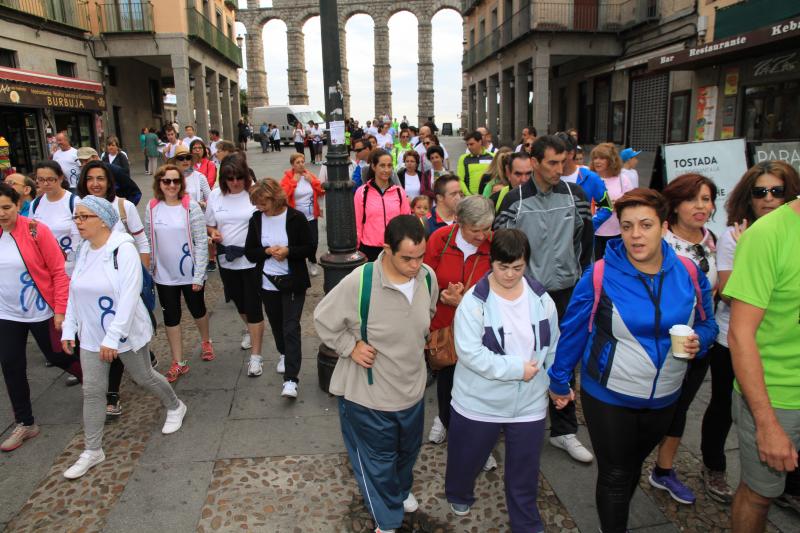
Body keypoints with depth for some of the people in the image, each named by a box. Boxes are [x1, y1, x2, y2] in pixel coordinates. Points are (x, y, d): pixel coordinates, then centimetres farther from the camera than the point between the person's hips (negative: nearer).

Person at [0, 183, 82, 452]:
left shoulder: (35, 231, -15)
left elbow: (59, 271, -14)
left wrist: (60, 311, -15)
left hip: (41, 311, -4)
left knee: (57, 357, 10)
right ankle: (24, 423, 24)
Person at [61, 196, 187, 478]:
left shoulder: (123, 249, -20)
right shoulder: (84, 250, 2)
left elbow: (129, 296, -25)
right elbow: (74, 292, 10)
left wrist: (112, 337, -26)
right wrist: (69, 328, 7)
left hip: (126, 332, -5)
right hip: (91, 335, 6)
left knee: (144, 377, 12)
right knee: (92, 391, 7)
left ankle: (175, 407, 40)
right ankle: (92, 450, 21)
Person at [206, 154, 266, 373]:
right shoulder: (215, 195, 2)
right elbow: (210, 224, 12)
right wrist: (213, 233, -9)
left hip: (252, 259, -5)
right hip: (227, 259, 5)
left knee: (253, 306, -1)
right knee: (239, 302, 22)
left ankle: (255, 356, 9)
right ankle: (250, 330, 51)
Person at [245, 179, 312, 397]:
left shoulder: (296, 218, -11)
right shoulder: (256, 219, 1)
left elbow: (310, 248, -6)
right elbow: (249, 252, 3)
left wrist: (288, 251, -22)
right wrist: (267, 251, -16)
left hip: (293, 282, -4)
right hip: (268, 282, 4)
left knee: (291, 328, -8)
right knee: (277, 325, 18)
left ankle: (291, 379, -7)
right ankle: (285, 354, 46)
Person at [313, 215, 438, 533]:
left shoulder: (427, 277, -12)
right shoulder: (359, 283, -28)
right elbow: (323, 320, -12)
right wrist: (351, 347, -19)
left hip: (413, 388, 5)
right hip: (368, 395, -5)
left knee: (408, 451, 30)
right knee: (378, 462, 15)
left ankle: (401, 491, 63)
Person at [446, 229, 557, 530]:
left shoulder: (541, 298, -5)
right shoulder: (474, 301, -17)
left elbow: (554, 347, 8)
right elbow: (469, 352, -24)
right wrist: (516, 368, -24)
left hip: (529, 402, 2)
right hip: (479, 402, -2)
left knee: (525, 469, 15)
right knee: (467, 457, 20)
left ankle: (527, 524, 39)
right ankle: (458, 496, 52)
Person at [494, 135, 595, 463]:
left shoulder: (575, 194, -1)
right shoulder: (515, 199, -8)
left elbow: (586, 237, 9)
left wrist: (580, 274, 8)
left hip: (565, 291, 2)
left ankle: (564, 430, 24)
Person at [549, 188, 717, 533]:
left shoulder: (689, 273, -8)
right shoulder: (600, 275, -18)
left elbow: (707, 323, 6)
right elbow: (572, 330, -10)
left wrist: (698, 341, -18)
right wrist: (559, 381, -3)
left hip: (664, 397, 4)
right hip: (608, 397, -4)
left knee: (634, 464, 26)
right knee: (615, 474, 8)